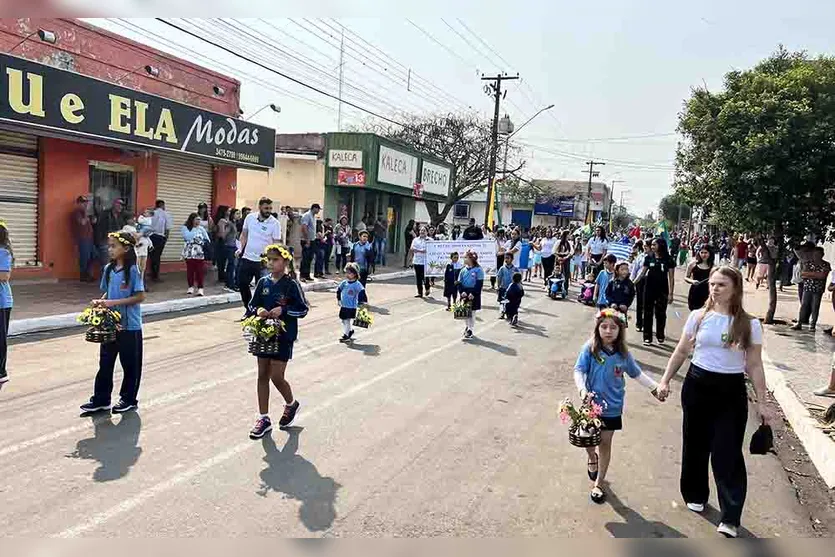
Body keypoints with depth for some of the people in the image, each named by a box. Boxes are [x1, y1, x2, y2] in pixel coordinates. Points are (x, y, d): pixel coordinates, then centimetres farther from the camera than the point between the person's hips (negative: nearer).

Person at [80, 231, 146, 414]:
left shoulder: (132, 270, -14)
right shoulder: (109, 269, 5)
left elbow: (140, 296, -17)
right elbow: (108, 292, 16)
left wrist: (114, 302, -21)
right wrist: (100, 301, -5)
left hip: (129, 326, -6)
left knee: (130, 364, 8)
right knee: (105, 363, 12)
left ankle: (129, 399, 22)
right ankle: (100, 400, 23)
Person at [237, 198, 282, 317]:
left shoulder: (274, 223, -10)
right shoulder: (250, 217, 1)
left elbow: (276, 243, -10)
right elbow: (244, 234, 13)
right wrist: (241, 248, 0)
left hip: (263, 261, -4)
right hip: (247, 258, 5)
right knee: (242, 284, 10)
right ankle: (249, 309, 27)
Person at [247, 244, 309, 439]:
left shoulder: (291, 284, -10)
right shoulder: (263, 282, 4)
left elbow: (303, 309, -9)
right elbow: (252, 305, 11)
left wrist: (283, 310, -21)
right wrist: (258, 310, -11)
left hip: (284, 336, -5)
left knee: (276, 377, -5)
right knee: (262, 375, 8)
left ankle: (291, 404, 26)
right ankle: (264, 418, 20)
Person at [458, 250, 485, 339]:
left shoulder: (478, 270, -9)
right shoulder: (463, 270, 6)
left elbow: (479, 284, -12)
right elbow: (459, 282, 5)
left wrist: (473, 293, -19)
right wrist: (462, 291, -11)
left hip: (474, 295, -5)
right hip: (464, 294, 5)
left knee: (472, 313, 0)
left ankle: (470, 330, 3)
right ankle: (467, 327, 25)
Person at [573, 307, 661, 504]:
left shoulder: (623, 353, -4)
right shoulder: (590, 349, -14)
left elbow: (637, 373, 9)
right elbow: (578, 371, -18)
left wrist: (655, 387, 5)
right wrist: (582, 390, -33)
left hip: (612, 407, 2)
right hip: (592, 404, -2)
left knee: (605, 443, 10)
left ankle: (598, 483, 26)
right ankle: (593, 459, 47)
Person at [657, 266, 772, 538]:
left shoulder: (749, 324, -6)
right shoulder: (698, 317, -1)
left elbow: (754, 365, -1)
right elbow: (681, 352, 6)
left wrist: (761, 403, -2)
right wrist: (665, 380, 2)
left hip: (731, 391, -2)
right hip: (697, 385, 2)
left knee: (727, 453, -4)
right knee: (695, 444, 14)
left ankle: (730, 517, 5)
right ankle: (695, 494, 34)